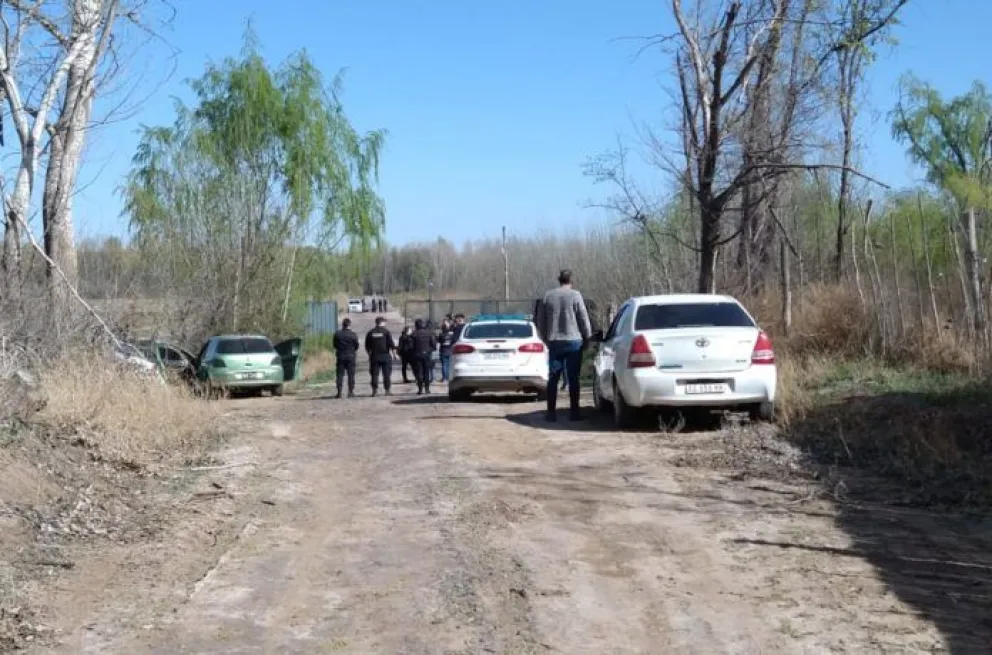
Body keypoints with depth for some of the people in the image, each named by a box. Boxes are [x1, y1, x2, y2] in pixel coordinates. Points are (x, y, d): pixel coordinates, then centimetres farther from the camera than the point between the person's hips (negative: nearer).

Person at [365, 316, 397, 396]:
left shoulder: (370, 333, 6)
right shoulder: (386, 332, -4)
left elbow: (367, 346, 10)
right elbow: (392, 344, -6)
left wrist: (370, 354, 21)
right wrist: (394, 353, 4)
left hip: (374, 356, 3)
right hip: (385, 356, -3)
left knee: (374, 374, 5)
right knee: (387, 374, 3)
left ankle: (375, 390, 1)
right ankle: (387, 390, 1)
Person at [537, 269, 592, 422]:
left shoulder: (548, 296, 4)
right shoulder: (575, 296, -6)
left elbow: (540, 321, 9)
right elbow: (584, 319, -6)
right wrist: (587, 338, 7)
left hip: (554, 342, 3)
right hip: (573, 341, -3)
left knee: (553, 378, 7)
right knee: (573, 378, 2)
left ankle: (551, 412, 5)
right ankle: (574, 412, 2)